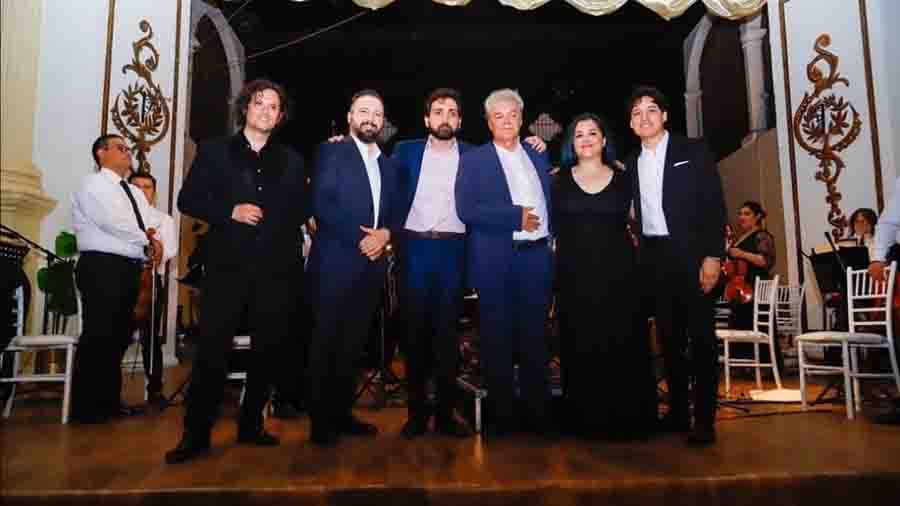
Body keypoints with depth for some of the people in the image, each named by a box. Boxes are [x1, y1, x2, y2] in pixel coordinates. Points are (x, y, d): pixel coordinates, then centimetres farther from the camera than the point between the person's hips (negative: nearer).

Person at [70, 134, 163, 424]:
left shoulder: (135, 192, 22)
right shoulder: (94, 185, -3)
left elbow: (152, 224, 14)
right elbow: (114, 223, -17)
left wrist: (152, 234, -9)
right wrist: (146, 243, -6)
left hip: (129, 268, 8)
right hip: (103, 267, -8)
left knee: (119, 336, 10)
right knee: (98, 335, -7)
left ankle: (109, 400, 19)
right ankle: (85, 406, 2)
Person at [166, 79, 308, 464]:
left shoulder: (291, 161, 15)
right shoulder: (214, 151, 10)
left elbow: (300, 212, 14)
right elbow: (187, 200, 3)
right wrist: (230, 211, -10)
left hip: (276, 270, 2)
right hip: (228, 267, -2)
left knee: (267, 351, 7)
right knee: (212, 350, -3)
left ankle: (251, 424, 22)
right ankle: (196, 433, 9)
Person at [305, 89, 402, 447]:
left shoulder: (388, 165, 19)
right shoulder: (332, 152, 2)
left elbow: (395, 213, 16)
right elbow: (320, 203, -10)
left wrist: (385, 234, -6)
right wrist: (359, 238, -14)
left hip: (372, 264, 5)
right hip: (336, 261, -5)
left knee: (354, 343, 9)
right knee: (326, 341, 0)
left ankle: (342, 413, 18)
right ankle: (320, 420, 9)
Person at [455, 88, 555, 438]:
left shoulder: (538, 158, 16)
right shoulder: (473, 160, 1)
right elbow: (466, 210, -12)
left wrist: (552, 239, 5)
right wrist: (516, 216, -17)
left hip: (537, 258, 4)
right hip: (496, 262, -4)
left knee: (535, 339, 10)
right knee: (498, 341, 4)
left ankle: (539, 414, 21)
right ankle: (502, 416, 17)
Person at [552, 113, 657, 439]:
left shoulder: (622, 179, 9)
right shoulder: (558, 179, 7)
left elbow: (632, 221, 15)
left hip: (616, 271, 1)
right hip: (574, 274, 0)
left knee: (622, 344, 2)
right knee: (581, 346, 3)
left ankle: (626, 417, 14)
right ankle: (588, 418, 14)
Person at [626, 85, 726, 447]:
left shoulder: (693, 151, 1)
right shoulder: (631, 164, 13)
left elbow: (715, 205, -5)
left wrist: (712, 255, -12)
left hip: (691, 254, -4)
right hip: (653, 257, 4)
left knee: (701, 335, -1)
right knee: (669, 336, 9)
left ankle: (704, 419, 5)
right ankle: (677, 411, 19)